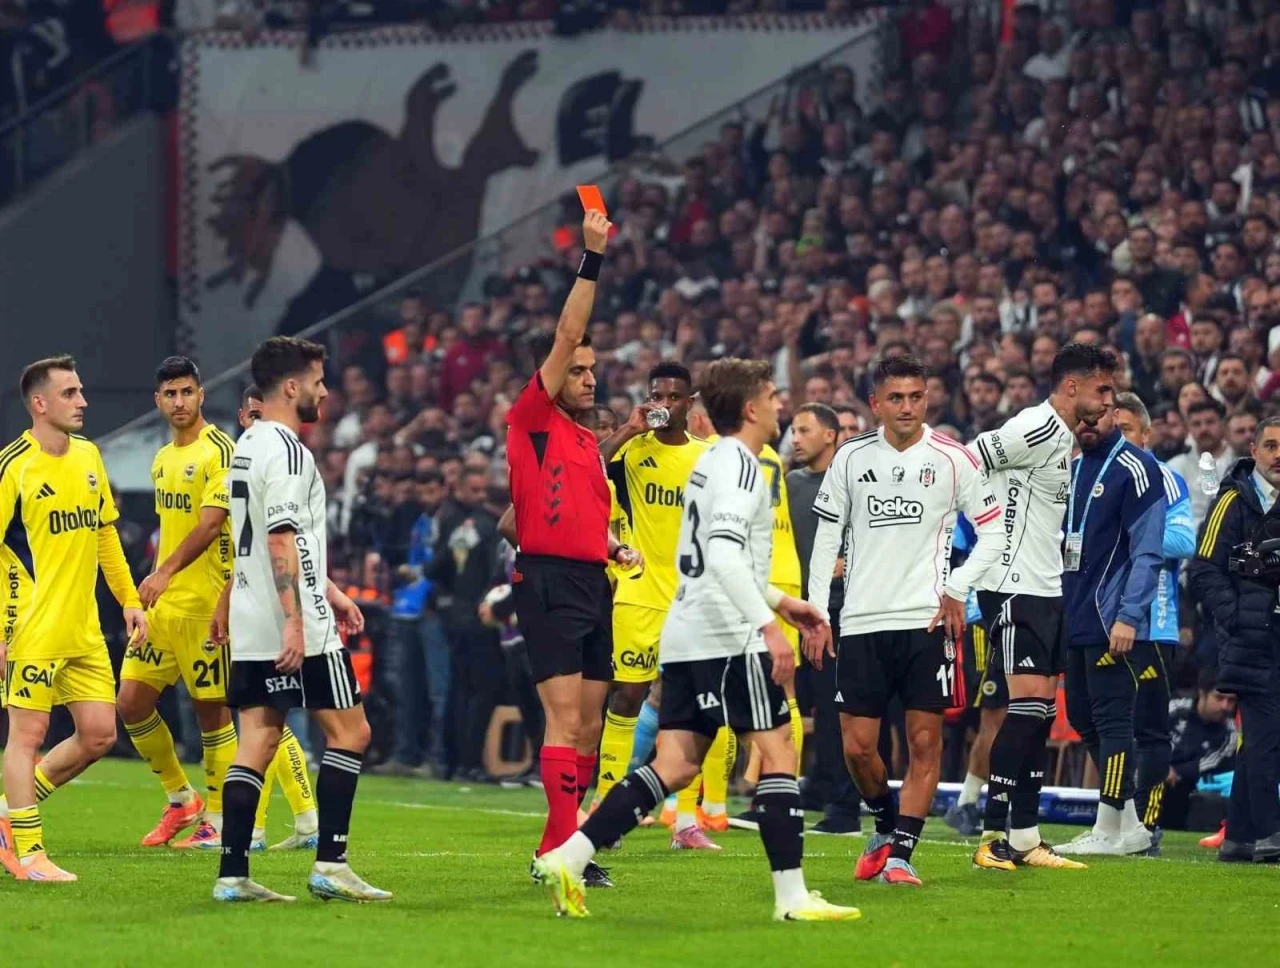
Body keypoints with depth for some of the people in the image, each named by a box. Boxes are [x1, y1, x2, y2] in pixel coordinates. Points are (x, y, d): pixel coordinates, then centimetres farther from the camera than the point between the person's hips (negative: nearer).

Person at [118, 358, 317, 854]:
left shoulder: (220, 450, -10)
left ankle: (216, 819, 9)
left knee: (211, 710, -2)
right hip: (162, 604, 8)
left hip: (204, 603, -8)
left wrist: (166, 572, -27)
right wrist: (155, 578, 18)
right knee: (131, 703, 4)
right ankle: (181, 798, 20)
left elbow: (210, 523, -20)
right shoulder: (163, 459, 16)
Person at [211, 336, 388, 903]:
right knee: (349, 731, -2)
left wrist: (328, 591, 32)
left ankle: (233, 874, 2)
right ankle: (330, 865, -5)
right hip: (293, 628, -9)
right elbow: (281, 540, -21)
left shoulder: (247, 446, 18)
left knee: (256, 743, 7)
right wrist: (293, 621, -25)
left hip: (251, 630, 9)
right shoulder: (284, 449, -13)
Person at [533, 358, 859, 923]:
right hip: (728, 637, -10)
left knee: (675, 766, 5)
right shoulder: (740, 464, -10)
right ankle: (791, 897, -8)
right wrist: (768, 624, -28)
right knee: (778, 751, -6)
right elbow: (724, 553, -24)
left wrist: (780, 600, 31)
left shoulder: (712, 462, 21)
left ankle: (568, 858, -3)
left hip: (687, 637, 10)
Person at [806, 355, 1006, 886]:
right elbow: (826, 537, 11)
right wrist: (815, 611, 5)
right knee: (857, 746, 0)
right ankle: (887, 824, 26)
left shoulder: (953, 458, 0)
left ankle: (900, 853, 0)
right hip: (862, 622, 2)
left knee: (925, 740, -5)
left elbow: (993, 529, 5)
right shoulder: (850, 457, 6)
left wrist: (957, 588, -5)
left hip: (928, 621, -2)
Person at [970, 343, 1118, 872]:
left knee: (1041, 714, 9)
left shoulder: (1063, 437, 18)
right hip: (1015, 588, -10)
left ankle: (1025, 838, 12)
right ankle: (993, 836, -13)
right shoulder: (1037, 428, -14)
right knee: (1027, 706, -14)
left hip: (1046, 591, 10)